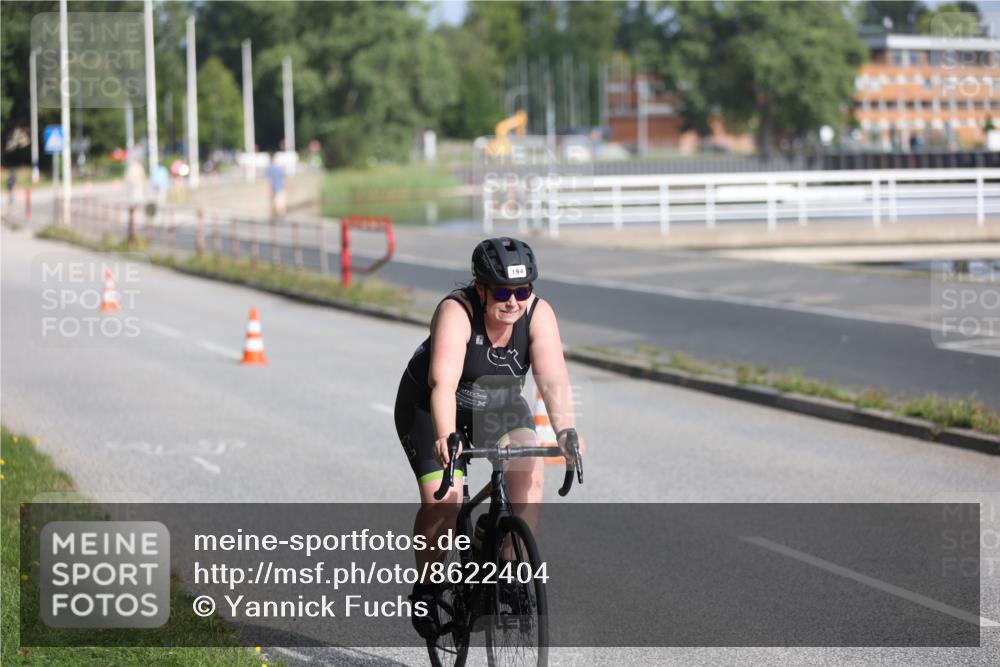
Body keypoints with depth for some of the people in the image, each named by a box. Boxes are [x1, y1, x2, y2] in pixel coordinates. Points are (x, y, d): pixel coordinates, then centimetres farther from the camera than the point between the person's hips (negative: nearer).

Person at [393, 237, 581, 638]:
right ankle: (426, 588, 3)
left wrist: (565, 432, -49)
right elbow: (443, 382, -44)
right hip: (429, 407, -3)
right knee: (442, 499, -21)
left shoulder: (538, 314, -22)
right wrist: (445, 438, -59)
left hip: (498, 406, 3)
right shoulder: (456, 313, -31)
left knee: (530, 472, -23)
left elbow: (553, 378, -32)